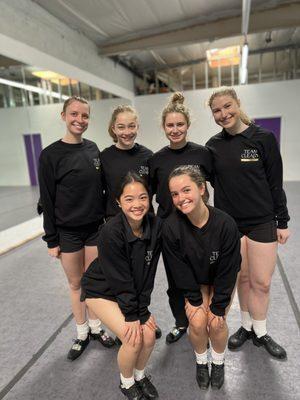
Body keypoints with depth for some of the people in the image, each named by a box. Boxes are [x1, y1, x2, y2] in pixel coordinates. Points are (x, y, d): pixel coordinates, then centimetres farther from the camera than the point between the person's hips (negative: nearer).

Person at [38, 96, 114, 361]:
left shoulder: (93, 150, 3)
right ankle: (82, 332, 33)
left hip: (96, 227, 3)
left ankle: (96, 327, 35)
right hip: (68, 232, -3)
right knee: (75, 284, 13)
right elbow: (47, 200, -7)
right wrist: (51, 240, -6)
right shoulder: (51, 155, -9)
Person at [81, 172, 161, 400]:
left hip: (133, 292, 5)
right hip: (101, 289, -4)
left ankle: (140, 375, 28)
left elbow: (149, 272, -11)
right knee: (133, 338, -12)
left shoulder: (155, 226, -18)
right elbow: (119, 279, -24)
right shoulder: (111, 232, -31)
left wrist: (142, 310, -11)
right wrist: (133, 315, -16)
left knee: (149, 335, -5)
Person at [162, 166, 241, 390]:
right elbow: (179, 269, -15)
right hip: (194, 283, 1)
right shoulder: (171, 226, -27)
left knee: (216, 322, -13)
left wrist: (218, 307, -16)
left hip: (222, 282, 0)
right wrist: (195, 300, -13)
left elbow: (228, 270, -20)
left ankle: (219, 362, 21)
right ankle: (201, 361, 19)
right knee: (197, 321, -13)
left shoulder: (226, 224, -30)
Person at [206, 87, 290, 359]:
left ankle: (260, 333, 28)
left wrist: (282, 222, -2)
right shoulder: (213, 145, 1)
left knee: (261, 282, 5)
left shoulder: (263, 138, -6)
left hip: (262, 222, -2)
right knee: (242, 278, 13)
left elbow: (275, 183, -3)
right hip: (229, 222, 2)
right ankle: (247, 327, 34)